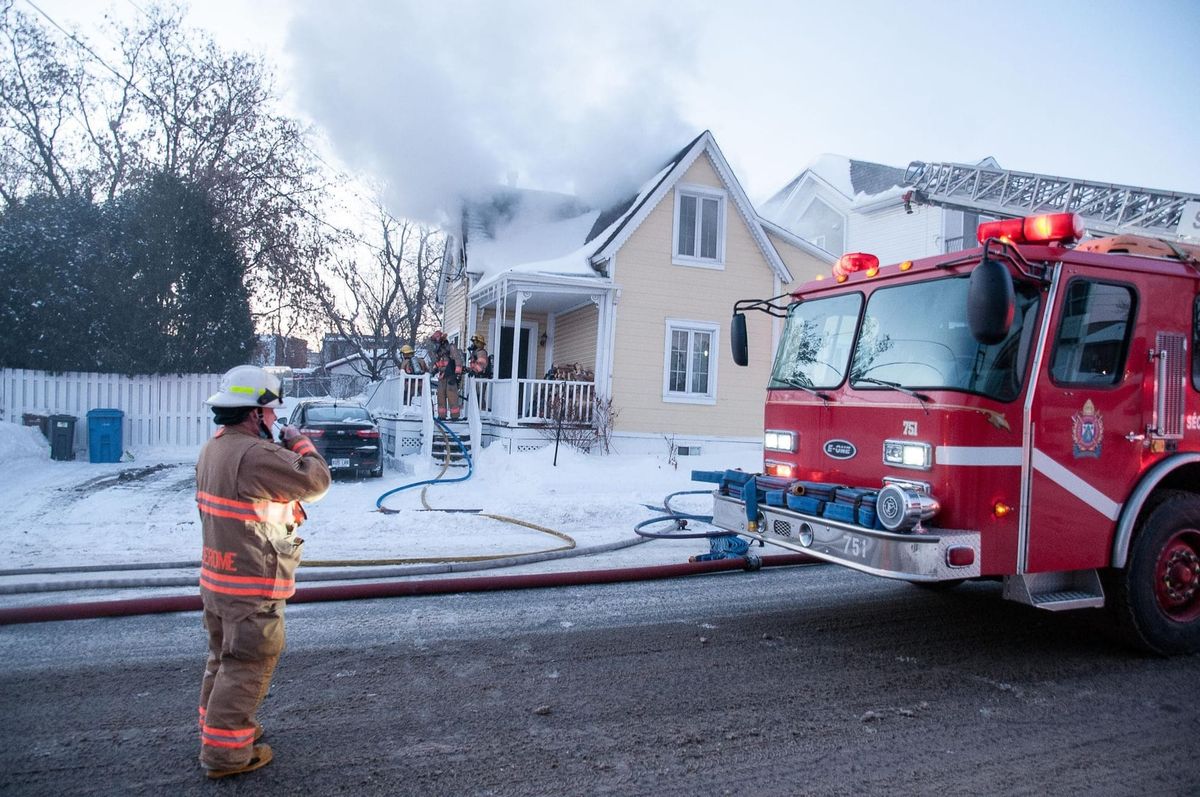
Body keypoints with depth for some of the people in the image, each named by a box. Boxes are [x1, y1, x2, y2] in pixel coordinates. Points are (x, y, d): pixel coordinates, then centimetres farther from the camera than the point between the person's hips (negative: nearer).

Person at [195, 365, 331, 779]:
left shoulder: (213, 448, 8)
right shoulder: (255, 455, -25)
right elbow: (316, 480, -21)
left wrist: (284, 449, 4)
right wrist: (300, 443, -6)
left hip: (217, 576, 10)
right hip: (251, 584, -10)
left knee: (223, 657, 23)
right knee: (246, 666, 3)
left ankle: (219, 726, 39)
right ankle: (225, 751, 12)